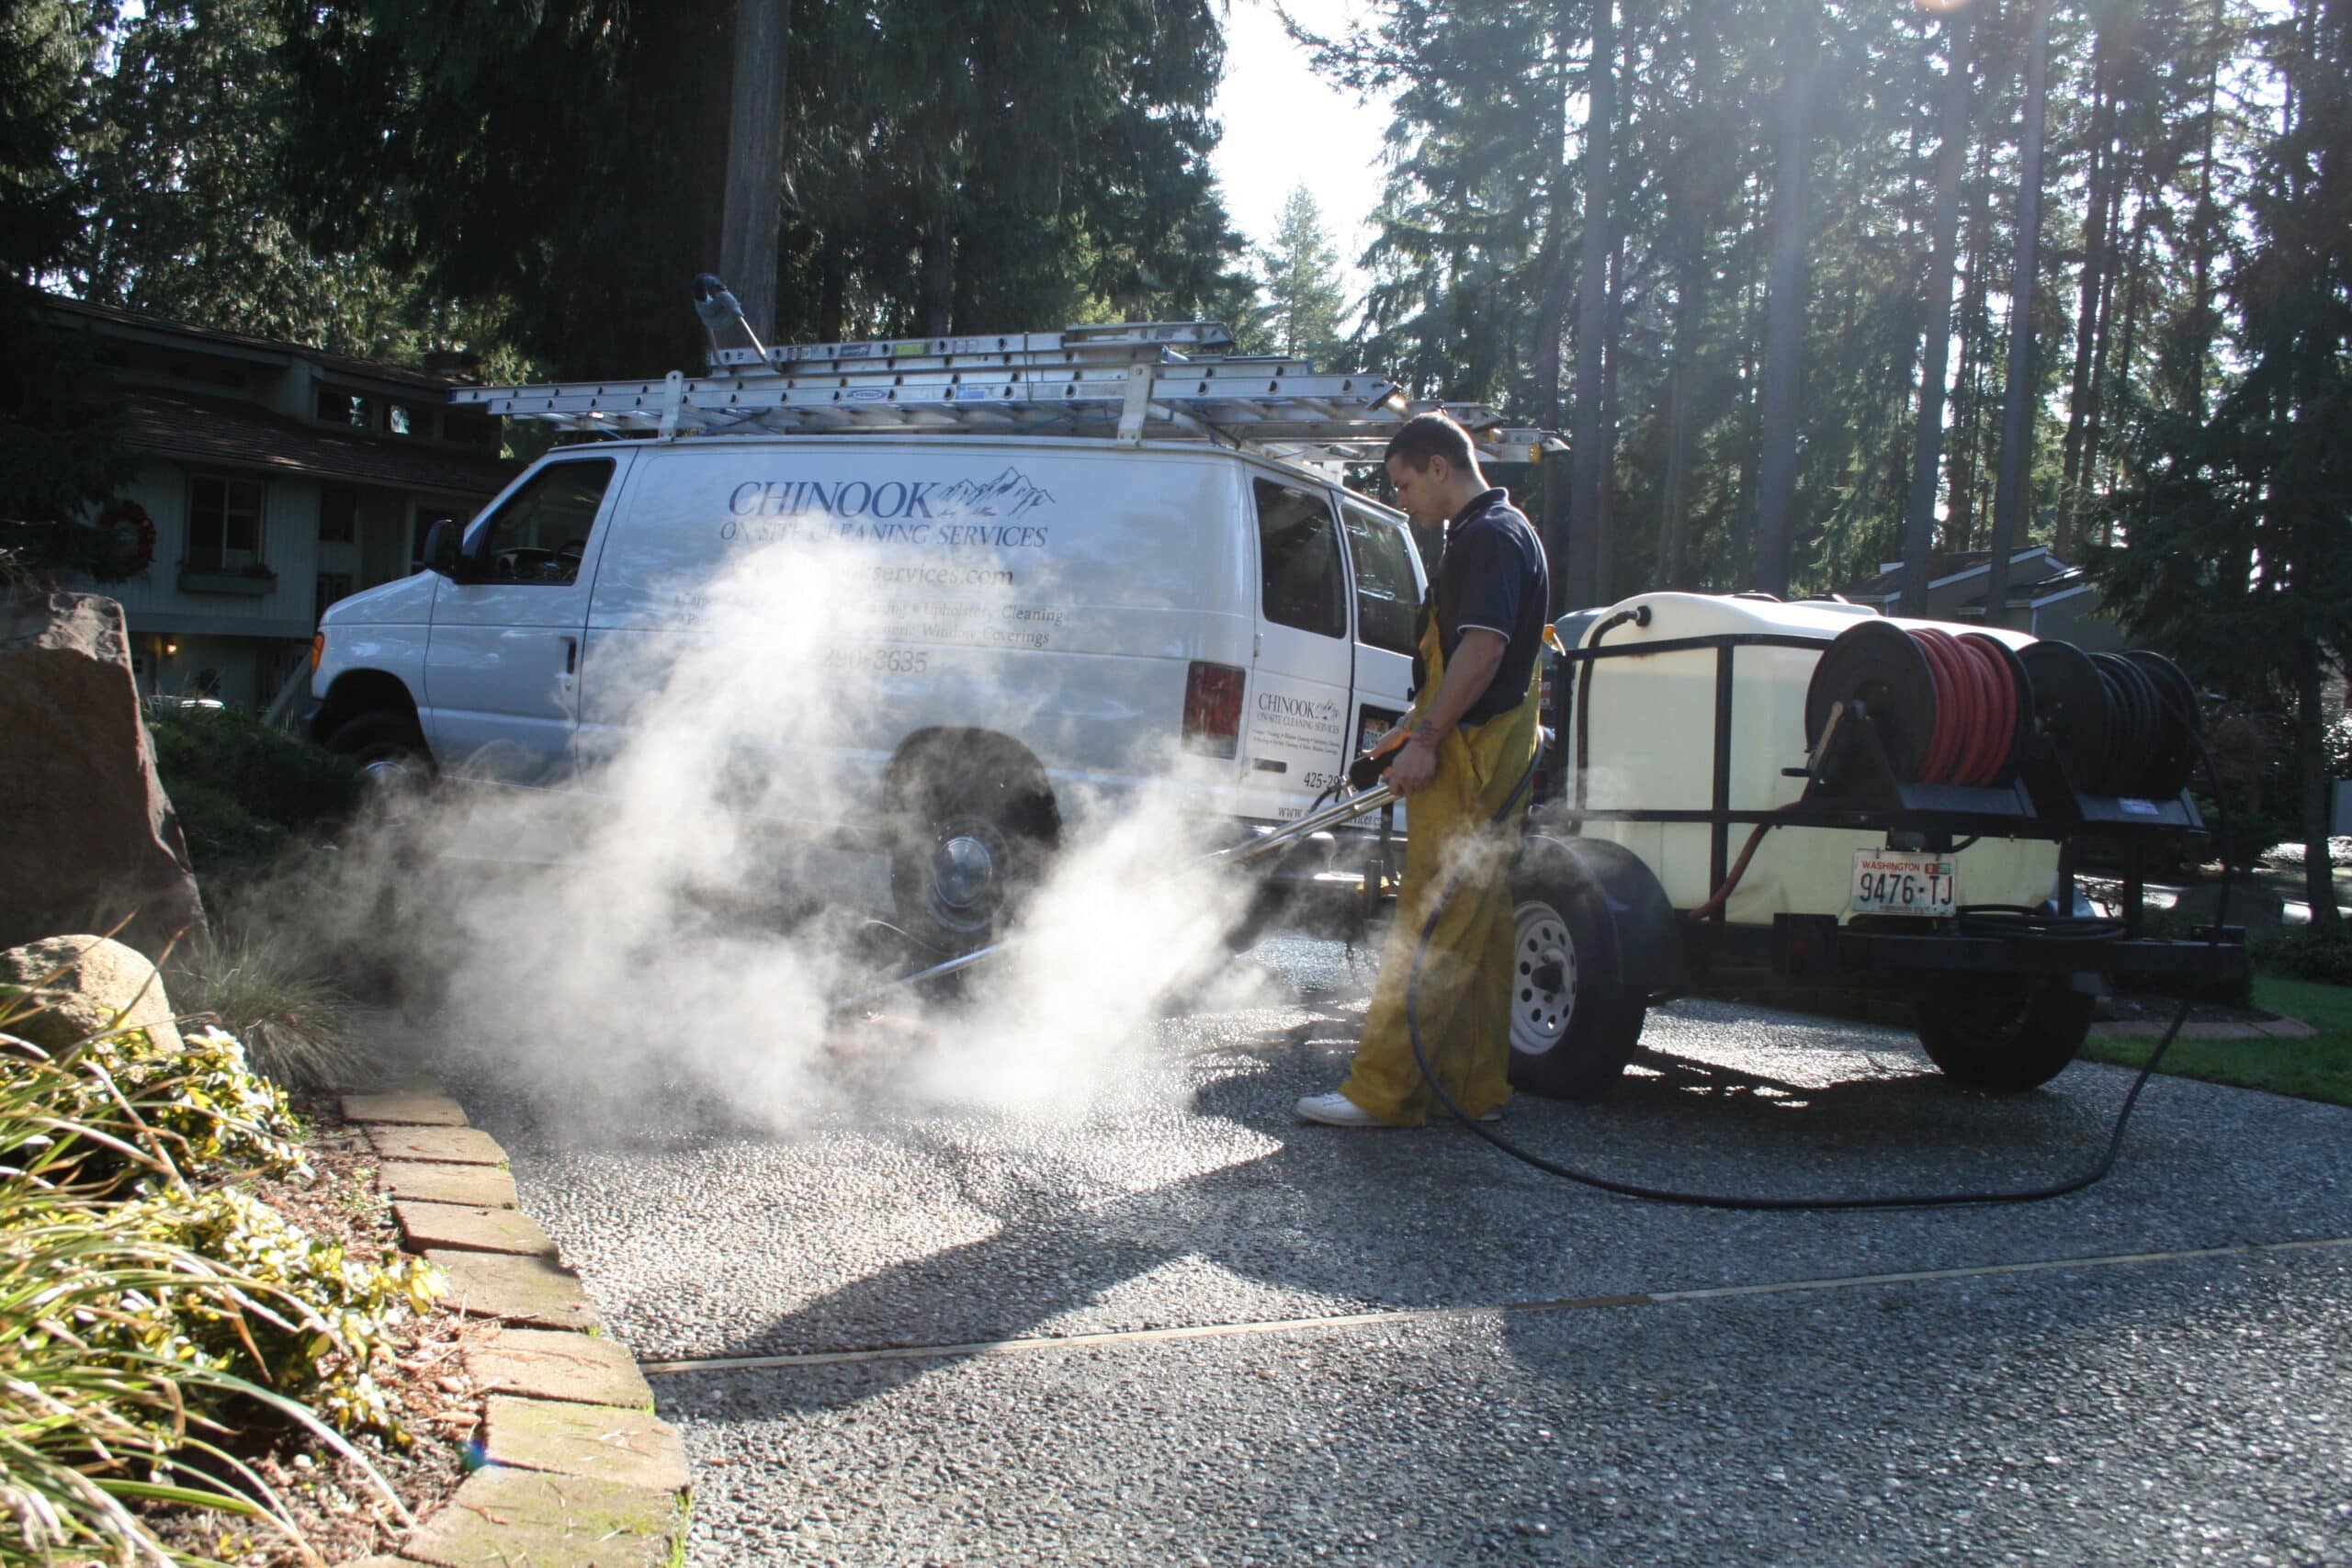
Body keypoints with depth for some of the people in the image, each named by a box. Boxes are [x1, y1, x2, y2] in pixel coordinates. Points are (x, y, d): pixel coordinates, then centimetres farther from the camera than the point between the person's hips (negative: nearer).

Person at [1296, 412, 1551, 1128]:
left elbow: (1483, 648, -23)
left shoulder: (1490, 536, -12)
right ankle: (1477, 1087, 17)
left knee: (1433, 928, -10)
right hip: (1481, 764, 11)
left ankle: (1382, 1091, -8)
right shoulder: (1487, 536, 21)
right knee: (1475, 930, 11)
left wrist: (1426, 739, -23)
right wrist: (1410, 729, 27)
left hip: (1469, 761, -11)